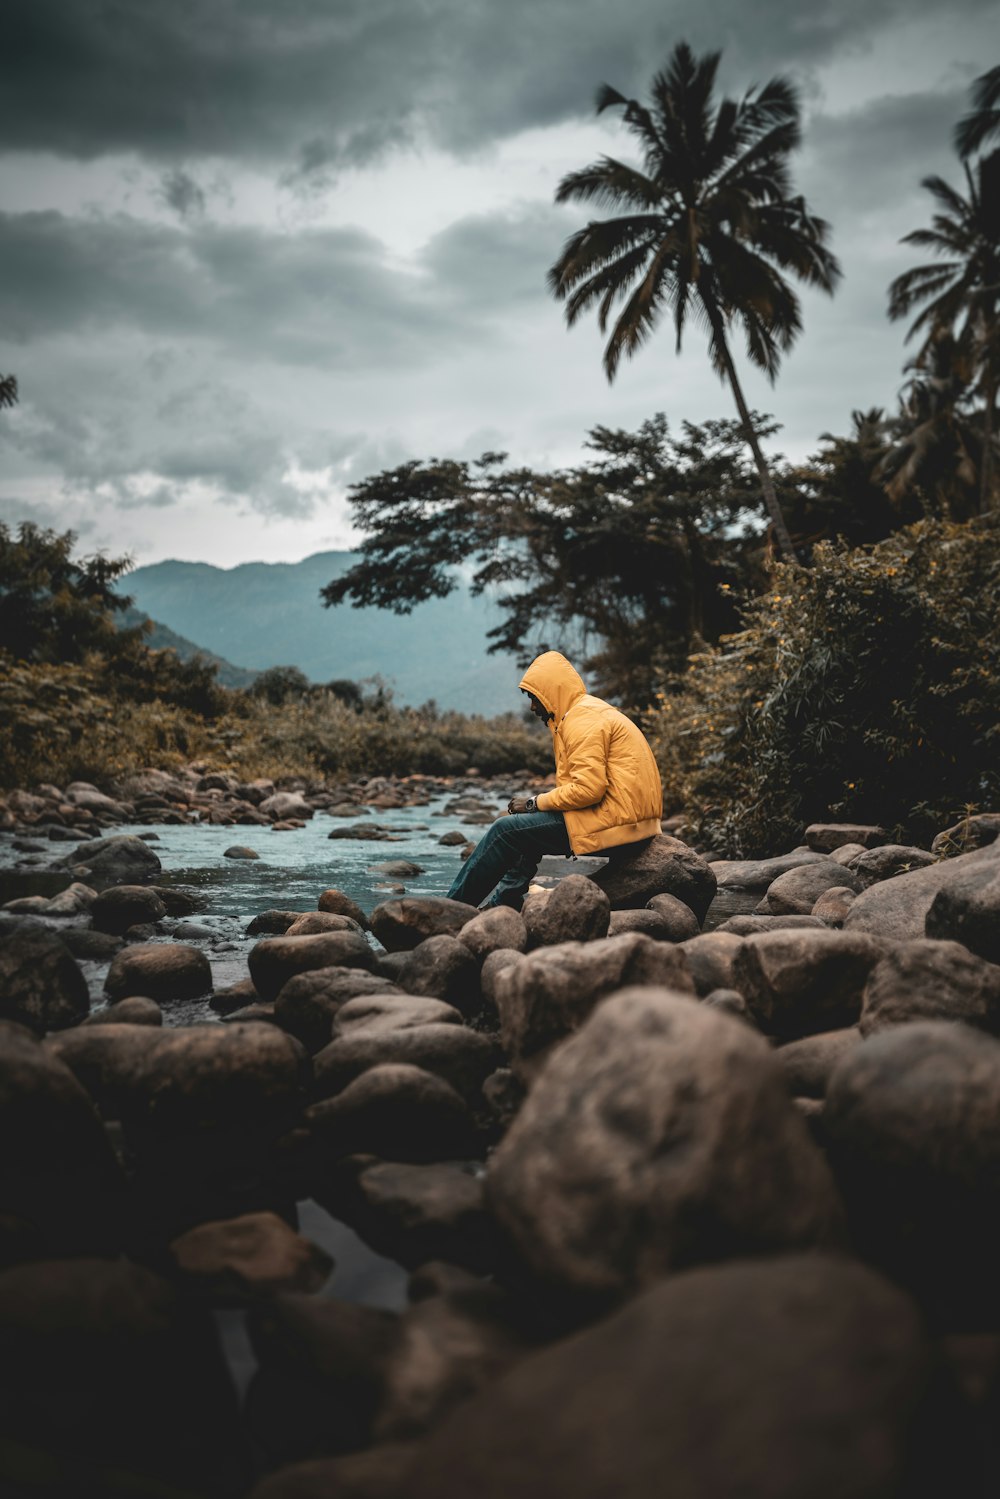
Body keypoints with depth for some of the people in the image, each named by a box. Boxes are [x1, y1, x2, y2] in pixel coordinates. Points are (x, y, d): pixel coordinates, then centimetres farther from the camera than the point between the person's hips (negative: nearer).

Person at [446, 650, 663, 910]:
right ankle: (502, 903, 16)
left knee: (506, 829, -5)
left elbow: (588, 789, -22)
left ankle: (454, 906, 8)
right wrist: (536, 802, 8)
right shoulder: (588, 712, 20)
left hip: (614, 821, -11)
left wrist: (534, 803, -10)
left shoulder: (583, 721, -13)